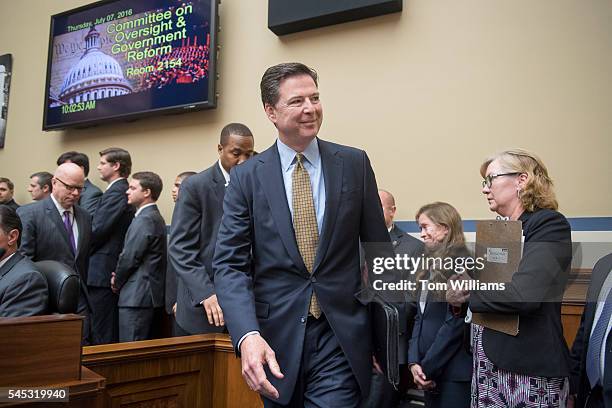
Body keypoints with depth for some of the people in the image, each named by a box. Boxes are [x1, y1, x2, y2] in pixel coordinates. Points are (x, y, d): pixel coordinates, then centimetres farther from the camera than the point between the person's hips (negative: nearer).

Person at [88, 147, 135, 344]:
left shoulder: (115, 193, -14)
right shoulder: (124, 191, 15)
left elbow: (97, 230, -18)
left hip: (104, 271, -9)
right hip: (114, 270, 9)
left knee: (103, 335, -4)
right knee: (115, 334, 14)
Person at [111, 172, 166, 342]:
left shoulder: (144, 219, -15)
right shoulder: (155, 217, 15)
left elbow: (129, 257, -16)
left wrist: (117, 282, 0)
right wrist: (119, 277, 9)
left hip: (137, 295, -10)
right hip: (149, 293, 10)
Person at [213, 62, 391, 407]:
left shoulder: (355, 163, 0)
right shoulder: (246, 177, -2)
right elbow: (230, 264, -6)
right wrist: (248, 336, -22)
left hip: (341, 337, 0)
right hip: (276, 339, 1)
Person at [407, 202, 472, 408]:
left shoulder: (462, 264, -13)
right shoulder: (430, 265, 11)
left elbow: (456, 322, -17)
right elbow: (421, 317, 10)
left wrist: (428, 367, -13)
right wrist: (414, 361, -2)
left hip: (454, 370, -7)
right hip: (428, 369, 7)